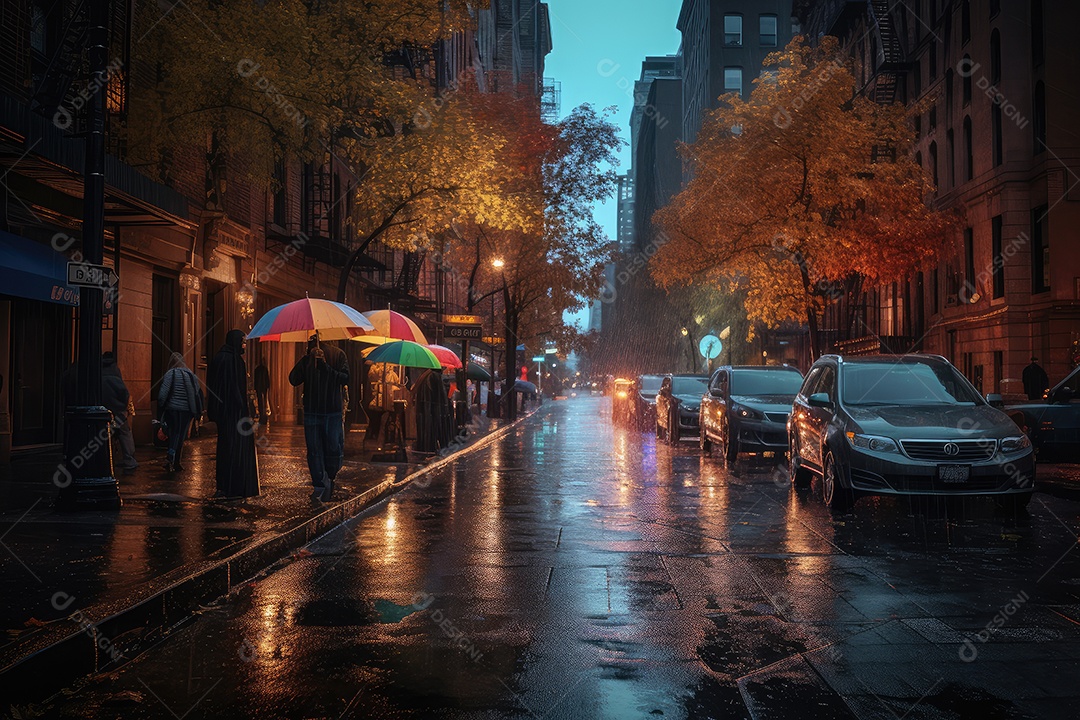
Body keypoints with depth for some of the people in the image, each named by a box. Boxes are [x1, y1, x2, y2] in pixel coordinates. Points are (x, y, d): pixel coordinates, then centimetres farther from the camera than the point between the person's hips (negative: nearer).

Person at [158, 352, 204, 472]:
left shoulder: (169, 374, -6)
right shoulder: (191, 375, 2)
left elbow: (162, 393, -10)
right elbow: (198, 393, 3)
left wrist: (161, 407, 4)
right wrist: (197, 412, 11)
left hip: (171, 408, -1)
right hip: (186, 410, 1)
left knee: (173, 433, 14)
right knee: (181, 435, 5)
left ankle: (171, 459, 9)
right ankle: (175, 461, -4)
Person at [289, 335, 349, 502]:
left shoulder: (337, 355, 1)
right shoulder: (306, 359, 7)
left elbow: (345, 378, -9)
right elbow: (293, 380, -3)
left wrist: (325, 366, -18)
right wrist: (306, 361, -12)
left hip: (333, 412, -2)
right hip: (311, 412, 2)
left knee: (334, 449, 0)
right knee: (314, 451, 2)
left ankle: (329, 479, 24)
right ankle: (320, 486, 10)